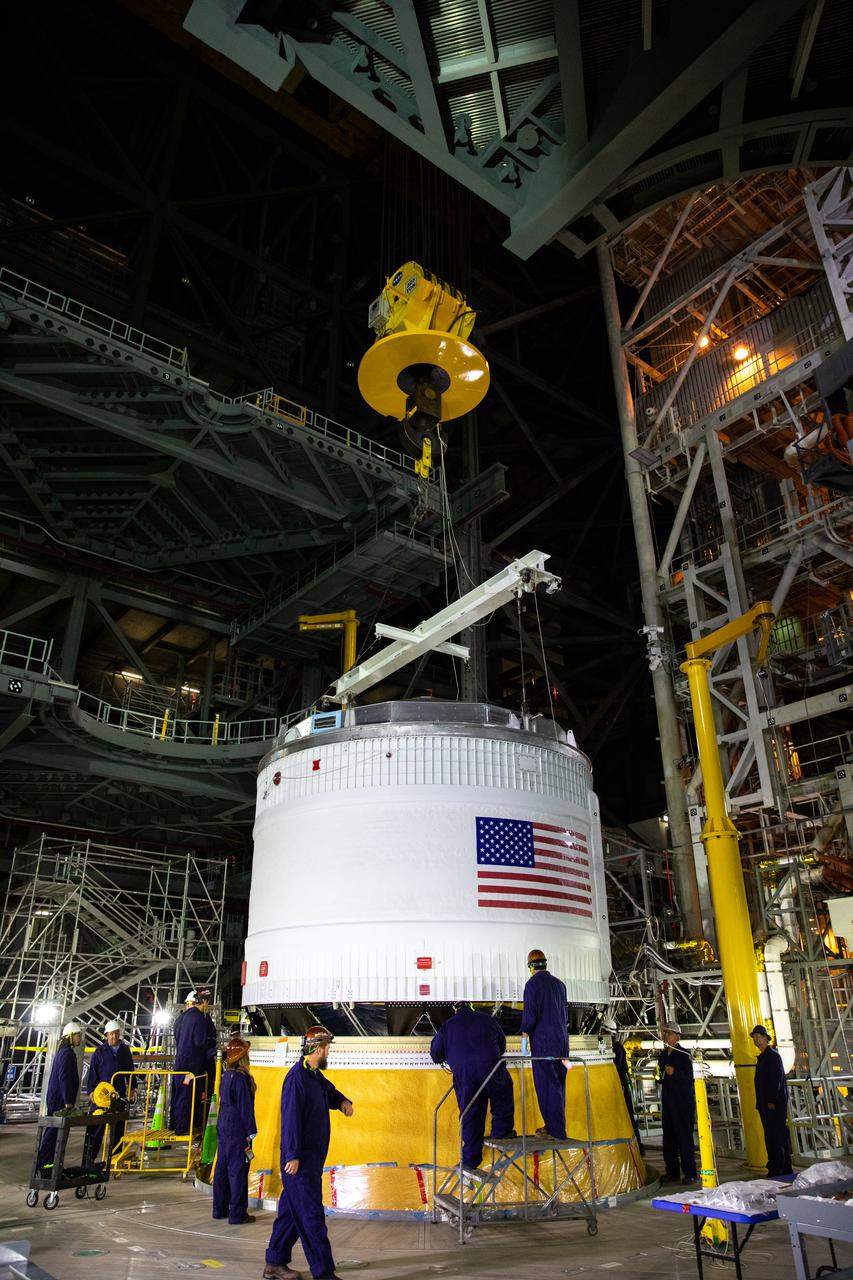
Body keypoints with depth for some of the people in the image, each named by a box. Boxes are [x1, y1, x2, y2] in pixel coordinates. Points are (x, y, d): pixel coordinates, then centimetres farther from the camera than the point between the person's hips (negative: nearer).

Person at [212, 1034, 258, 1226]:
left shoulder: (226, 1075, 8)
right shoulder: (240, 1077, -19)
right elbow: (245, 1106, -18)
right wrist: (251, 1131, -11)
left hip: (223, 1126, 9)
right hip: (237, 1129, -9)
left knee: (222, 1167, 16)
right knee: (238, 1169, -1)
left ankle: (220, 1209, 26)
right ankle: (237, 1214, 6)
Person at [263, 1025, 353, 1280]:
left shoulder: (315, 1075, 11)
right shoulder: (297, 1078, -19)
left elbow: (329, 1092, 27)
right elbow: (291, 1118, -22)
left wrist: (343, 1101, 6)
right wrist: (293, 1156, -22)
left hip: (312, 1158, 10)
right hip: (300, 1159, -10)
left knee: (292, 1210, 16)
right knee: (311, 1214, -4)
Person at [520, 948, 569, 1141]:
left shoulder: (532, 984, -9)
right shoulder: (559, 984, 11)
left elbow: (530, 1013, -14)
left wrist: (524, 1037, -4)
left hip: (543, 1040, -7)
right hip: (562, 1039, 7)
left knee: (547, 1085, -2)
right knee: (558, 1084, 13)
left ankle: (557, 1132, -2)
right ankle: (553, 1126, 20)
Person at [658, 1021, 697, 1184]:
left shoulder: (683, 1054, -7)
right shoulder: (662, 1055, 13)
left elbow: (689, 1079, -12)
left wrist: (675, 1073, -25)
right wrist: (659, 1074, 2)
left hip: (683, 1101, -7)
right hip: (667, 1100, 7)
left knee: (684, 1136, -5)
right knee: (668, 1137, 9)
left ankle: (689, 1173, 2)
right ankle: (672, 1172, 17)